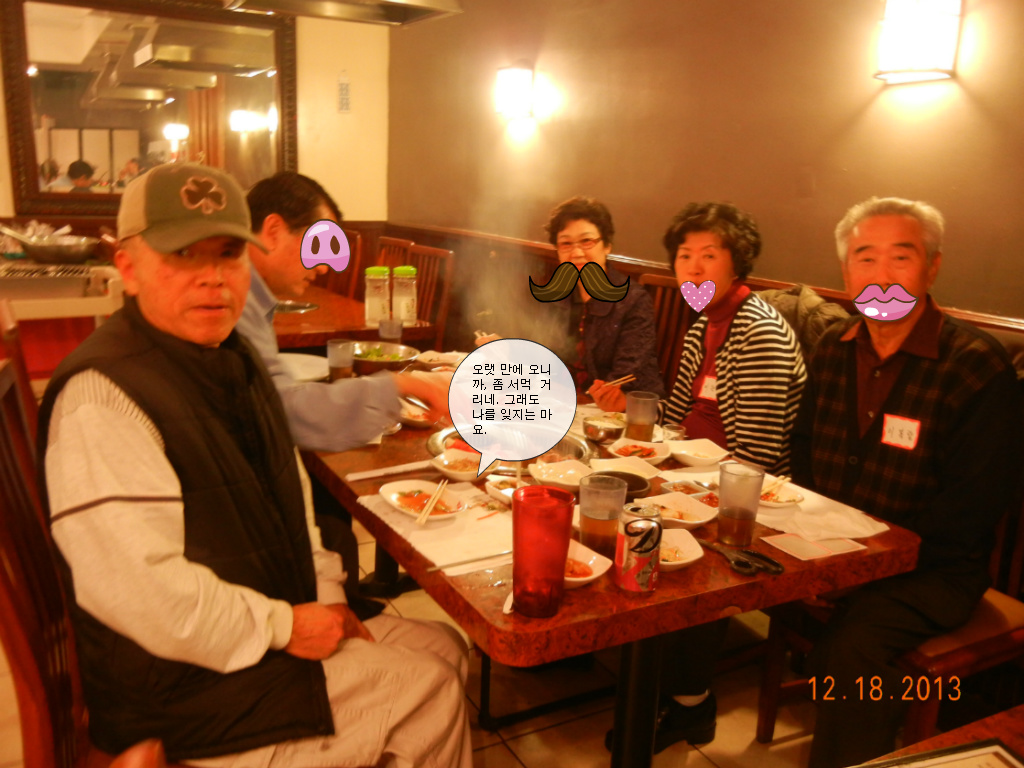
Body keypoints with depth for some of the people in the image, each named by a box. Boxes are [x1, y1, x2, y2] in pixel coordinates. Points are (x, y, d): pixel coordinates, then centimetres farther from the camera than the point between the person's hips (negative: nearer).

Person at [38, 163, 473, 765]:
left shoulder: (233, 359, 8)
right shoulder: (101, 398, -24)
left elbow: (291, 495, 17)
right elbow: (141, 591, -30)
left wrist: (326, 597, 6)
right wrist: (283, 626, -19)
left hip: (283, 624, 9)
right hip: (181, 687, -9)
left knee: (446, 647, 11)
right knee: (432, 694, -6)